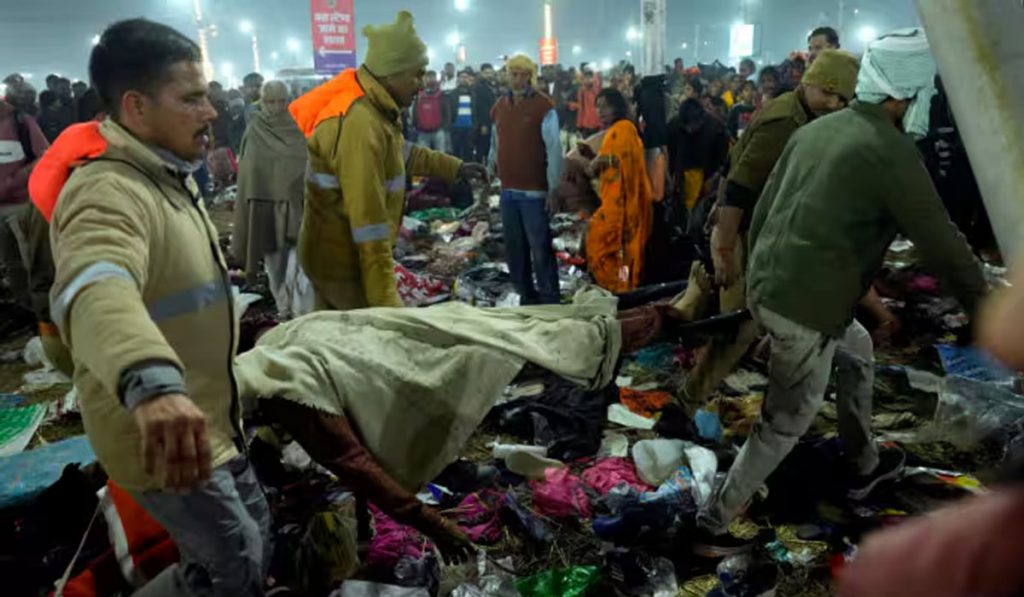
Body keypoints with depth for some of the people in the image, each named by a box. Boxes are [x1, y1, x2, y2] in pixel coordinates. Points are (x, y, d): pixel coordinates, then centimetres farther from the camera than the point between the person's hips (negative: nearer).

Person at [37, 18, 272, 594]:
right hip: (162, 436, -9)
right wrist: (151, 381, -66)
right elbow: (97, 289, -49)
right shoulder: (109, 189, -26)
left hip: (210, 421, 10)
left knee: (256, 547, 21)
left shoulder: (170, 176, 8)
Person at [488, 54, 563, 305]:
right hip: (508, 189, 6)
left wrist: (554, 188, -13)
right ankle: (527, 297, 24)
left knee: (540, 247, -4)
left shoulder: (544, 106, -8)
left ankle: (550, 300, 6)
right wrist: (492, 163, 11)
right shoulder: (500, 106, 11)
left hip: (534, 190, -6)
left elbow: (554, 149, -10)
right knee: (514, 247, 11)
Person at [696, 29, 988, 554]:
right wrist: (984, 306, 6)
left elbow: (762, 209, 15)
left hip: (766, 286, 9)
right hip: (805, 306, -9)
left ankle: (864, 466, 46)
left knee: (859, 353, 30)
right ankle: (716, 519, 19)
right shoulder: (891, 150, -12)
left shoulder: (815, 129, 11)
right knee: (784, 425, 7)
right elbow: (941, 241, -8)